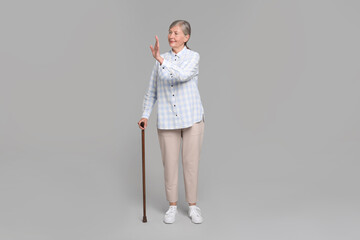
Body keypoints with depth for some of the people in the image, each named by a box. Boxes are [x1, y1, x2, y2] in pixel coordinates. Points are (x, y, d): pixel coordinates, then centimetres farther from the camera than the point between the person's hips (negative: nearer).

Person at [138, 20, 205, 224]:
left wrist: (160, 59, -30)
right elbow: (152, 90, 13)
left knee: (191, 163, 6)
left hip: (192, 118, -2)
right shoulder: (162, 59, 9)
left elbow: (182, 76, -24)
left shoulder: (193, 57, -2)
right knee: (170, 163, 7)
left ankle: (193, 206, 22)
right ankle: (172, 206, 24)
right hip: (167, 121, 3)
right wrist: (146, 115, 6)